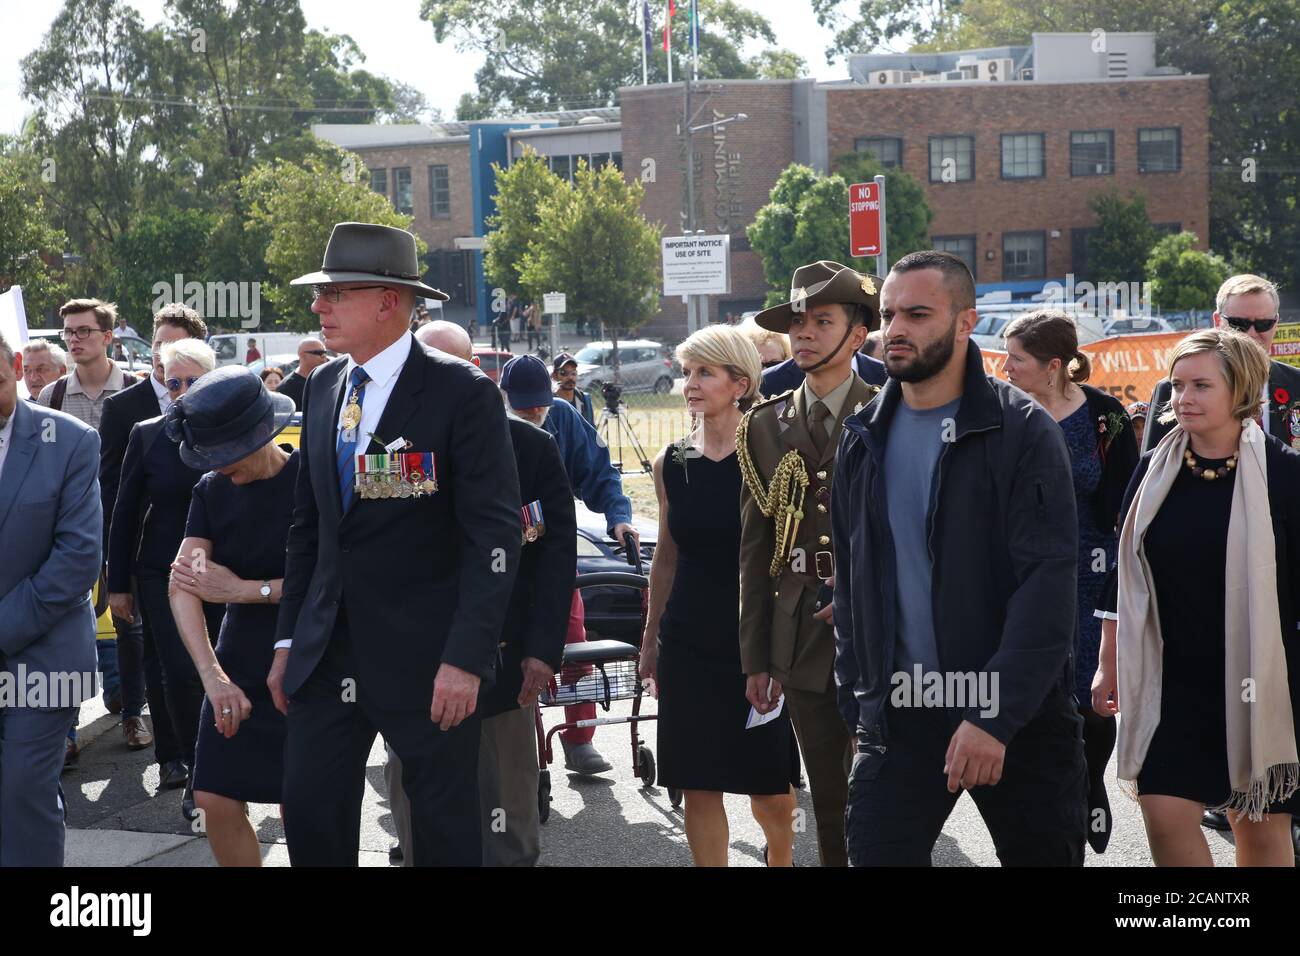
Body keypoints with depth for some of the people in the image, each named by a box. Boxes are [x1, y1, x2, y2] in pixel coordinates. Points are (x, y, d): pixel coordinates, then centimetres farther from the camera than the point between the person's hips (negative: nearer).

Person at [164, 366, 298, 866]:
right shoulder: (211, 490, 3)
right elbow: (182, 584, -7)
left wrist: (242, 589, -15)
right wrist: (213, 675, -21)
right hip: (239, 665, 5)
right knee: (216, 800, 1)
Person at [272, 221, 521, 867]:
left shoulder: (463, 394, -11)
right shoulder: (323, 388, 10)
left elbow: (494, 536, -14)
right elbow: (307, 524, 15)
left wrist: (467, 657, -20)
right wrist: (288, 641, 12)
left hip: (426, 658, -6)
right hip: (328, 652, 6)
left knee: (444, 826, 6)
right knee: (309, 812, 6)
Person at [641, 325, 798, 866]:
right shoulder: (671, 464, 5)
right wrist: (650, 639, 16)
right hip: (687, 641, 3)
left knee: (770, 788, 4)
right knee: (698, 785, 4)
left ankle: (780, 856, 35)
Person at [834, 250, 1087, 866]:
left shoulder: (1021, 431, -7)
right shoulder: (865, 440, 9)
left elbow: (1048, 582, -15)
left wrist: (996, 716, -22)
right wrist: (857, 703, 8)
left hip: (1016, 717, -3)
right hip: (898, 717, 4)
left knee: (1043, 853, 7)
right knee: (875, 855, -4)